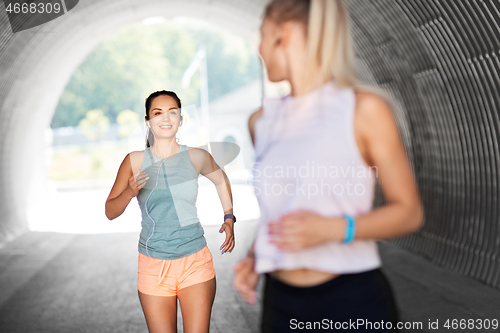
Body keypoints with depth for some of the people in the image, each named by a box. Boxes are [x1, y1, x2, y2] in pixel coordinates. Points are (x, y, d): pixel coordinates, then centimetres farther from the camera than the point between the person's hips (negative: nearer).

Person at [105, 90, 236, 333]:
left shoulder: (197, 157, 1)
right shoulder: (134, 161, -1)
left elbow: (221, 179, 23)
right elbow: (110, 212, 2)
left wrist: (229, 219, 14)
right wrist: (129, 192, -17)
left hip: (195, 261, 0)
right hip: (153, 266, 0)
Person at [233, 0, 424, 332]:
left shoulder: (364, 109, -7)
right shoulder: (262, 121, 7)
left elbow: (410, 212, -6)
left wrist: (334, 229, -20)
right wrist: (254, 258, 1)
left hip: (353, 301, -4)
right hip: (281, 301, 4)